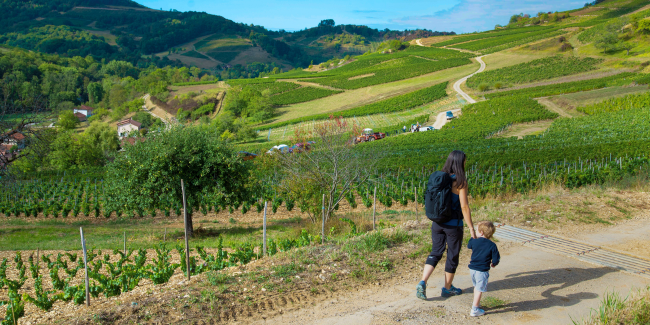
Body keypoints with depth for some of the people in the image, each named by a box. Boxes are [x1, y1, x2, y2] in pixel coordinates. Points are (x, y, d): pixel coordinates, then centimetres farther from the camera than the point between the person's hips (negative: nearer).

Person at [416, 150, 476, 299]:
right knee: (452, 256, 12)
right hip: (454, 225, -5)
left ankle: (422, 283, -4)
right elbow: (464, 207, -17)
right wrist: (471, 228, -10)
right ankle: (447, 288, 26)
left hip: (438, 223, 5)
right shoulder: (460, 181, -16)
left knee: (435, 253, 13)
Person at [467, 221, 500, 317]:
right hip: (482, 271, -5)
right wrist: (493, 264, 13)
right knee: (479, 290, 0)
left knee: (476, 287, 24)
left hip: (472, 269, 5)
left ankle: (477, 303, 40)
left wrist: (474, 237, 28)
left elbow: (469, 245, 20)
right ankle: (474, 310, 2)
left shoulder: (474, 241, -2)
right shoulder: (492, 245, -11)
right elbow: (496, 259, -9)